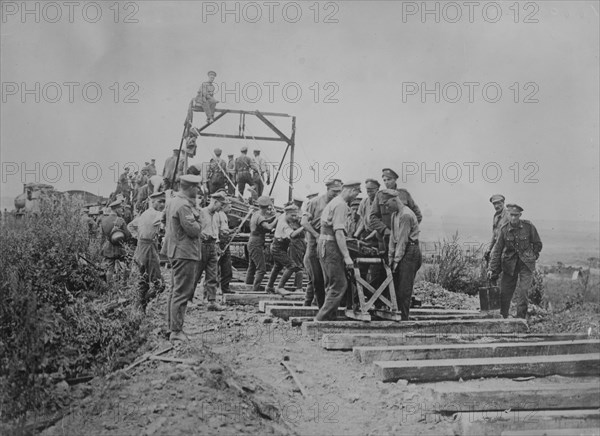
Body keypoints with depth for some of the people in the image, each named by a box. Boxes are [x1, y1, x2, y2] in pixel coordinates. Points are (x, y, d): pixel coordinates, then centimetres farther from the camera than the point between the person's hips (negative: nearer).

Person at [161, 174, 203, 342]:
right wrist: (197, 223, -3)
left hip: (175, 252, 11)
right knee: (182, 293, -7)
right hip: (185, 253, -11)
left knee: (175, 290, 18)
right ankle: (176, 331, -5)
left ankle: (172, 326, 26)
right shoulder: (184, 206, -20)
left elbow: (164, 219, 27)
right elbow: (193, 230, -22)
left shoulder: (172, 201, 12)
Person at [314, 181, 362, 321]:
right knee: (339, 285, -9)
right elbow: (339, 232, -21)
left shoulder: (333, 202, 19)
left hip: (324, 245, 11)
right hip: (331, 246, -11)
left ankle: (330, 317, 18)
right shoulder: (340, 205, -13)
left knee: (331, 285, 15)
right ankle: (321, 318, -10)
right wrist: (346, 256, -23)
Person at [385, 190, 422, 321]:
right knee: (396, 286, 8)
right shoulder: (394, 214, 13)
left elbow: (403, 240, -16)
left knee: (404, 289, -7)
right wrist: (390, 257, 8)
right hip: (400, 250, 9)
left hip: (410, 251, -9)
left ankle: (404, 318, -3)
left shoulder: (406, 215, -17)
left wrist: (397, 260, -14)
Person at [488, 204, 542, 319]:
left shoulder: (528, 226, -7)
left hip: (526, 263, -2)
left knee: (522, 291, -11)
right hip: (509, 264, 2)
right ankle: (502, 318, 12)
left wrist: (531, 257, 3)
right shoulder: (504, 230, -4)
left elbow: (538, 244, 8)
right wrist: (492, 269, -5)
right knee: (505, 292, 0)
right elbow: (497, 250, -1)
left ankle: (520, 318, -3)